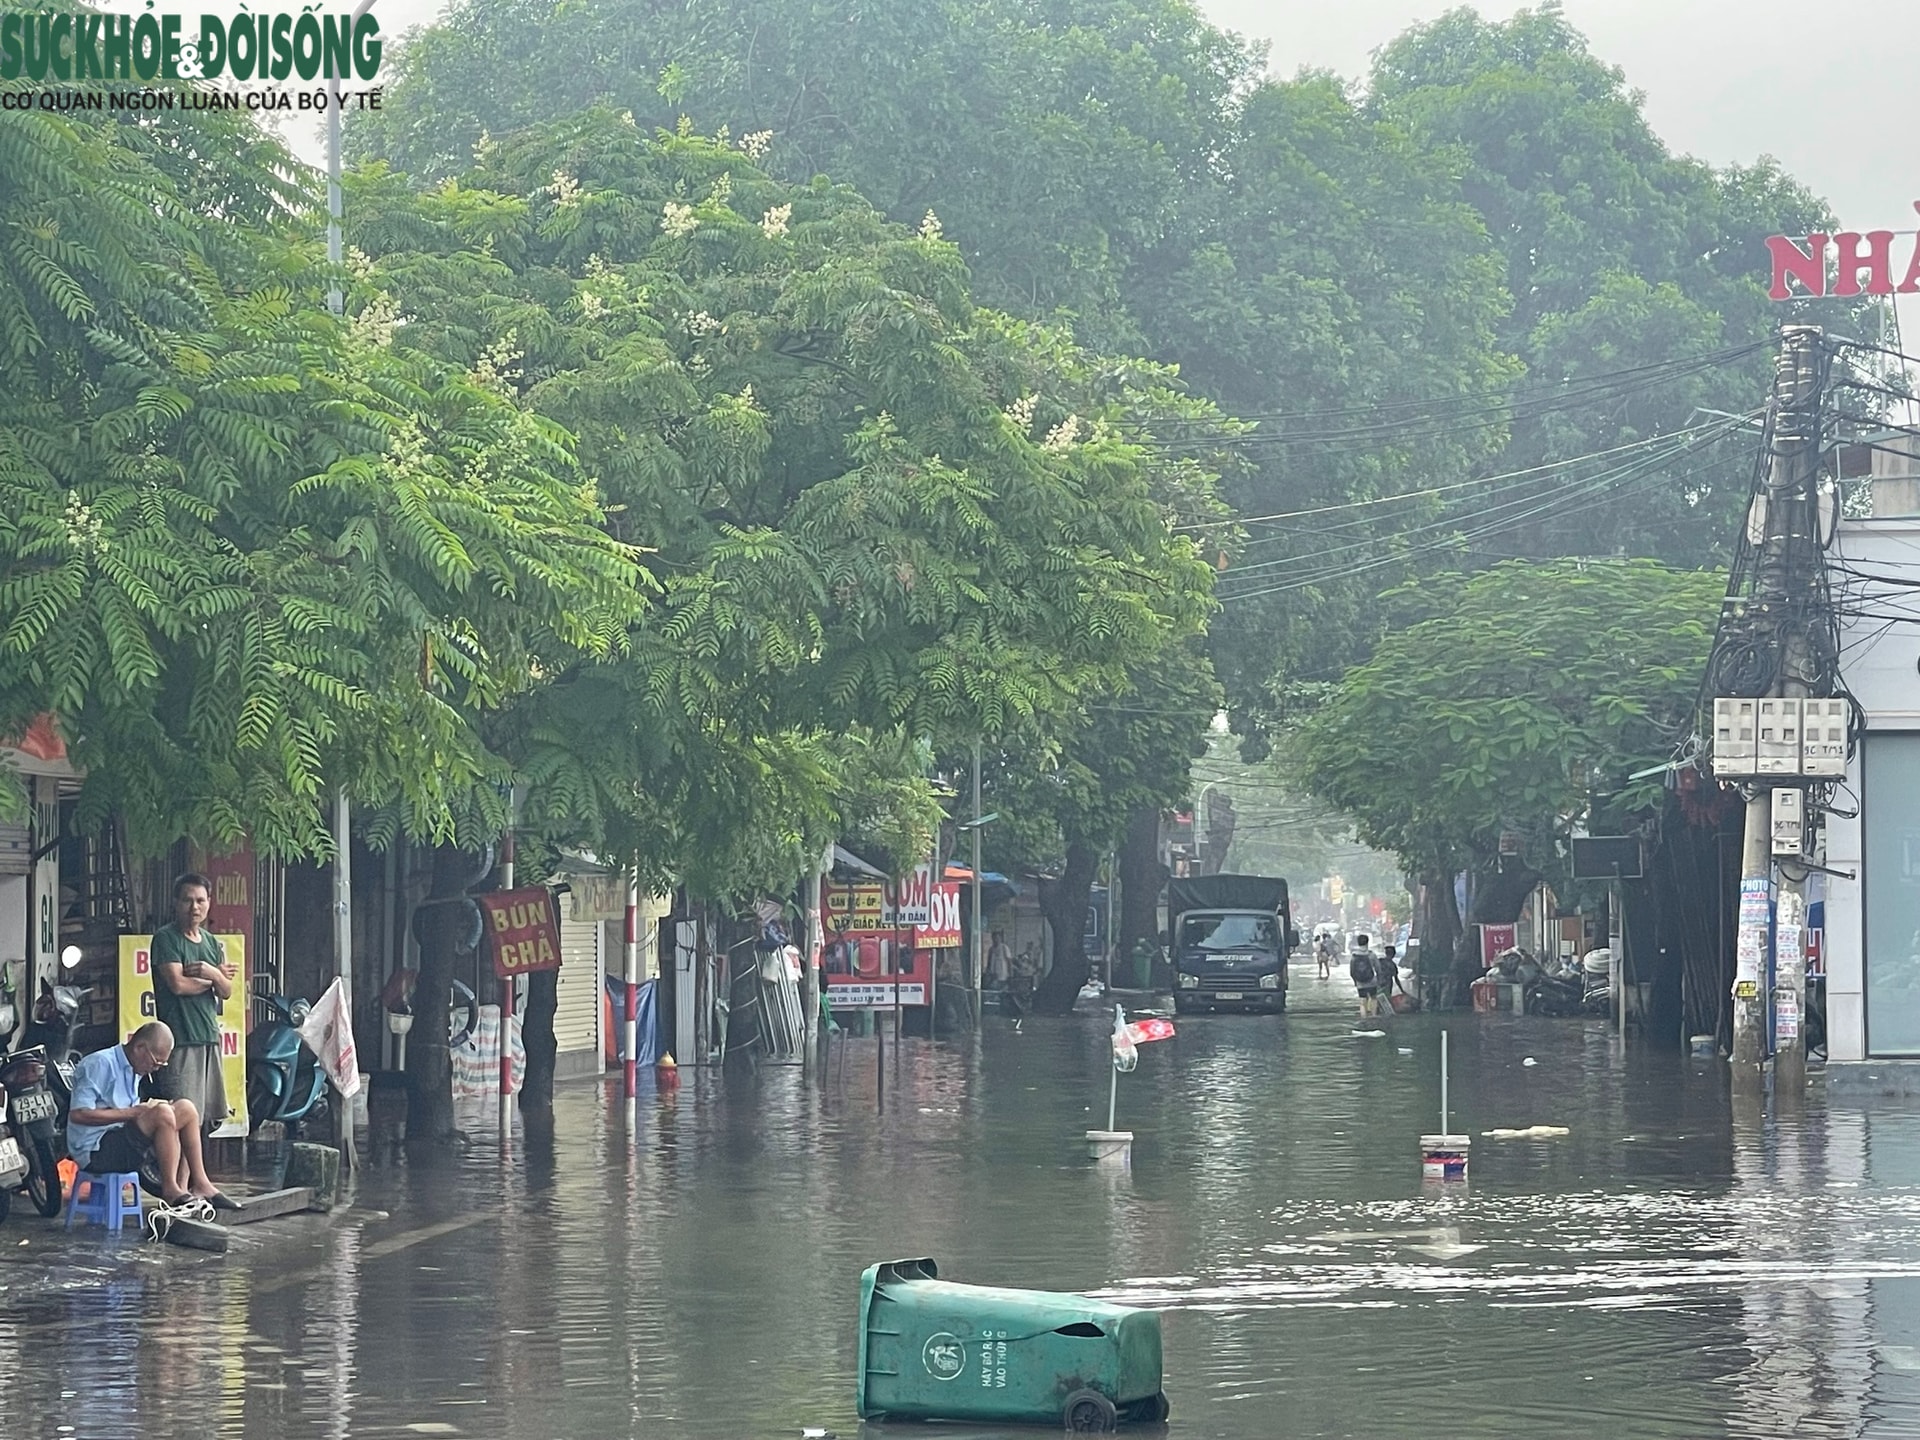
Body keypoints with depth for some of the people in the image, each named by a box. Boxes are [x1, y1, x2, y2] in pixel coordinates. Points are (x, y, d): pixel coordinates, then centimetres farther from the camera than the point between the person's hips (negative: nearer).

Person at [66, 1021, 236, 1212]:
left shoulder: (135, 1072, 19)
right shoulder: (100, 1065, -10)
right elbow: (78, 1114, -20)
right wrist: (133, 1112, -19)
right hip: (96, 1151, -9)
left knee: (185, 1109, -1)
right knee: (162, 1114, -28)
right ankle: (170, 1190, -21)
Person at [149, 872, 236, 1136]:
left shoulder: (212, 943, 18)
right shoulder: (166, 938, -3)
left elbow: (226, 991, 12)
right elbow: (178, 984, -14)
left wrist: (213, 974, -11)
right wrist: (215, 978, 1)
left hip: (209, 1037, 8)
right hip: (179, 1040, -8)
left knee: (212, 1118, 7)